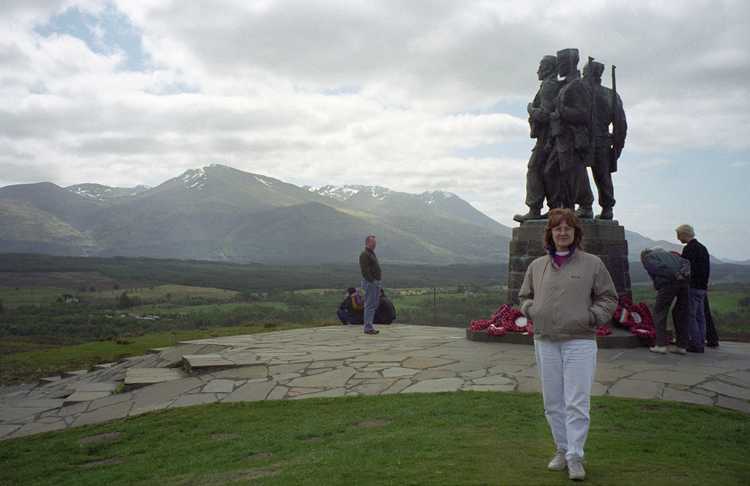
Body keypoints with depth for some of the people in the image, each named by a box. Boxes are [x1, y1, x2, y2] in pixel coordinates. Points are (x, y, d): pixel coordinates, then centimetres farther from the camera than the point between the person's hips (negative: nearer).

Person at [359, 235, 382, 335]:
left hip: (375, 282, 10)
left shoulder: (372, 253, 19)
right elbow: (364, 270, -21)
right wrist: (371, 281, -23)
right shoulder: (364, 254, -13)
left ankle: (369, 326, 19)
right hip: (370, 282, -10)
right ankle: (368, 328, -5)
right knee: (369, 305, -8)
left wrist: (377, 282, 17)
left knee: (374, 304, 13)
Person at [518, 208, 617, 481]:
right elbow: (524, 297, 20)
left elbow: (609, 298, 6)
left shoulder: (592, 263, 1)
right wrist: (532, 311, 1)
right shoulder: (537, 266, 9)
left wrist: (591, 317, -7)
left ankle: (575, 456, 7)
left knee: (577, 403, -4)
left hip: (580, 341, -3)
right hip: (545, 342, 3)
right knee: (553, 403, 11)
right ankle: (562, 450, 26)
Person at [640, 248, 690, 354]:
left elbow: (657, 267, -6)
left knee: (659, 312, 6)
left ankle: (661, 345, 2)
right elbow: (686, 262, 18)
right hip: (685, 280, 6)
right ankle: (682, 346, 16)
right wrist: (682, 273, 3)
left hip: (669, 282, -6)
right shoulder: (668, 253, 33)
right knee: (681, 313, 14)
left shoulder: (646, 257, 15)